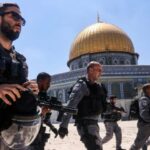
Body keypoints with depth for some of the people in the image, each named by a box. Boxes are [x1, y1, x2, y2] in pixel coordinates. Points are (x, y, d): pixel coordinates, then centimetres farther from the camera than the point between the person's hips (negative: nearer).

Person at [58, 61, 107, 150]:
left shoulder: (98, 86, 12)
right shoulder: (82, 85, -13)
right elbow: (71, 105, -23)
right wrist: (64, 125, -30)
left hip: (94, 123, 10)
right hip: (85, 124, -10)